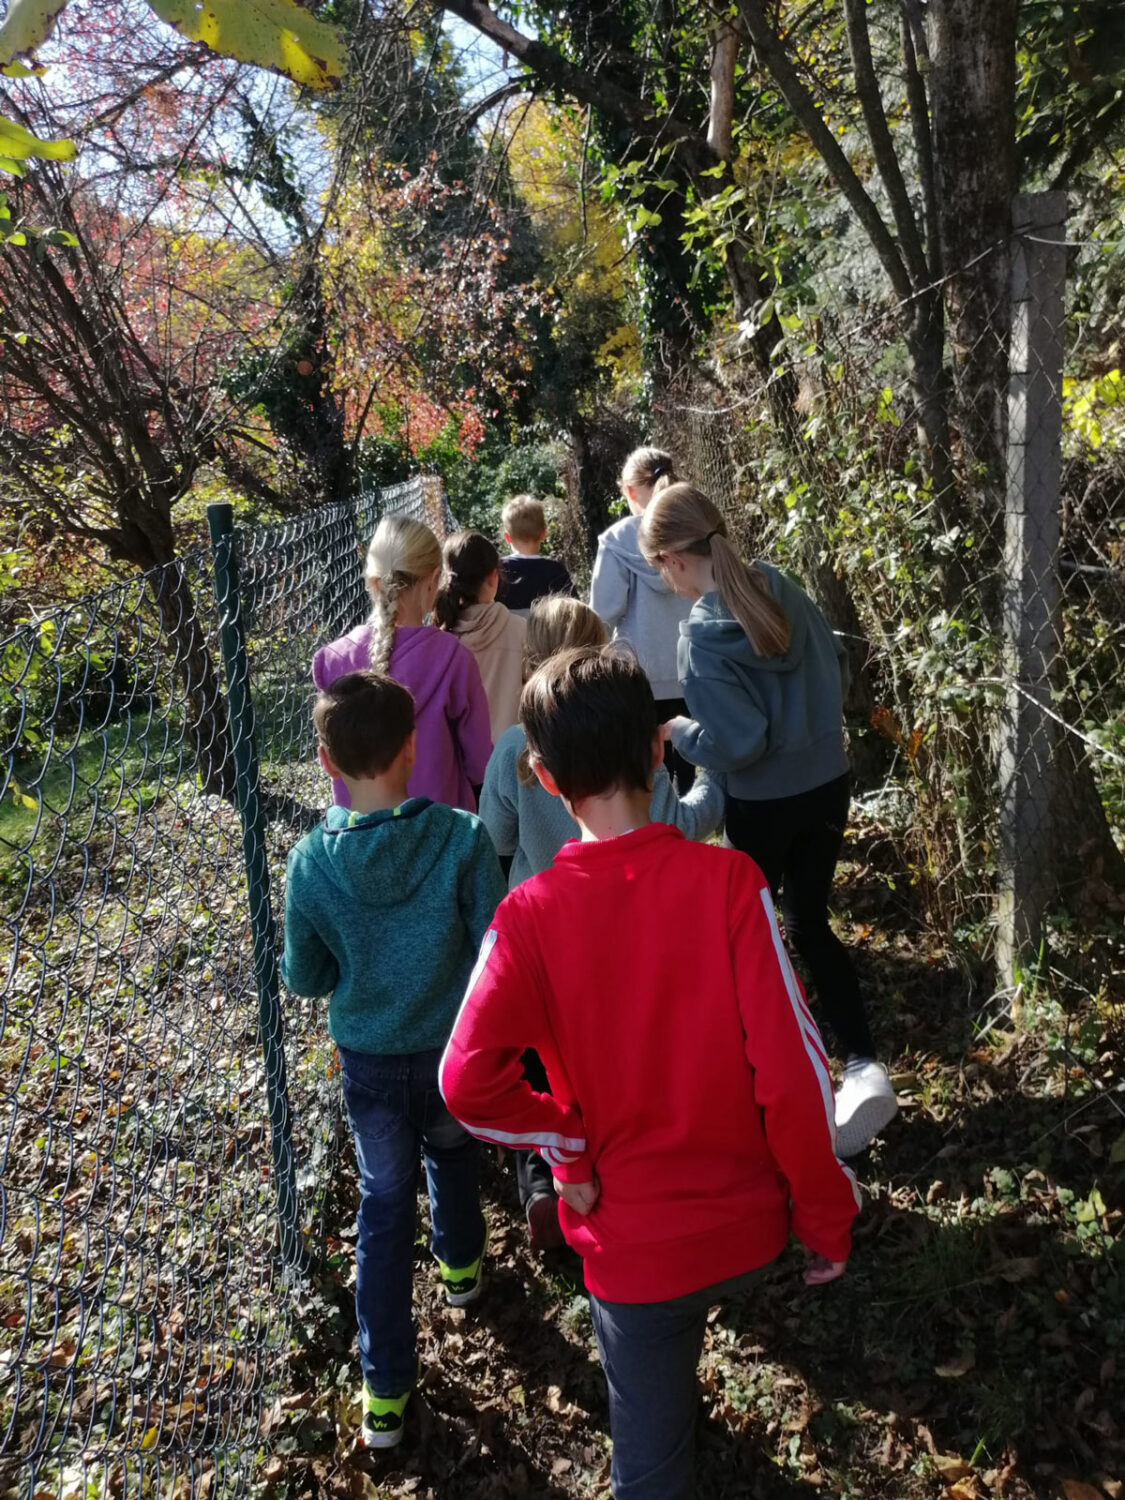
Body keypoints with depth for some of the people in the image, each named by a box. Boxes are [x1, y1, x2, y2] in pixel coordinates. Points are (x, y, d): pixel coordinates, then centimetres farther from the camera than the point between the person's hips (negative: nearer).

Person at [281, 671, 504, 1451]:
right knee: (454, 1155, 29)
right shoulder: (462, 839, -22)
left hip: (369, 1061, 0)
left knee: (384, 1204, 16)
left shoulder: (312, 862, -18)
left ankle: (385, 1388, 21)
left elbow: (304, 979, -6)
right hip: (456, 1049, 0)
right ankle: (461, 1264, 56)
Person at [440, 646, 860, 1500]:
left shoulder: (530, 916, -17)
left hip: (630, 1241, -1)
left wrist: (569, 1144, -7)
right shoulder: (728, 880, -19)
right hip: (747, 1225, 1)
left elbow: (468, 1083, -24)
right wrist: (826, 1217, -4)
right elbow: (792, 1066, -17)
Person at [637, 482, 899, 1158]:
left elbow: (734, 745, -22)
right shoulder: (783, 588, -2)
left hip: (764, 805, -6)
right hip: (828, 784, 6)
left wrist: (677, 731, -5)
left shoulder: (702, 634, -21)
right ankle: (864, 1066, 13)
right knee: (810, 924, 19)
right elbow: (837, 670, 9)